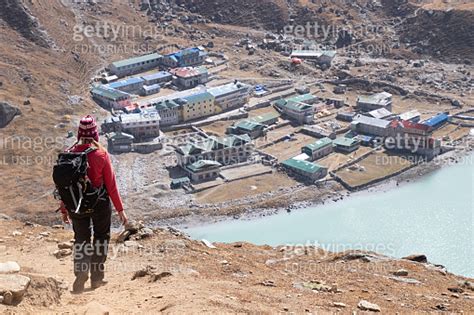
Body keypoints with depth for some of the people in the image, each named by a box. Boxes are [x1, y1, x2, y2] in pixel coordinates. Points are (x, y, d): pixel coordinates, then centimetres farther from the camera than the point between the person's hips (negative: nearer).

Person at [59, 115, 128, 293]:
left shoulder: (70, 154, -5)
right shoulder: (101, 153, -13)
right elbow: (111, 184, -10)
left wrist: (64, 210, 11)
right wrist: (120, 209, -2)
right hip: (100, 203, -2)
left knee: (81, 240, 14)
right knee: (101, 238, 17)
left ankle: (80, 276, -4)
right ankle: (96, 277, 20)